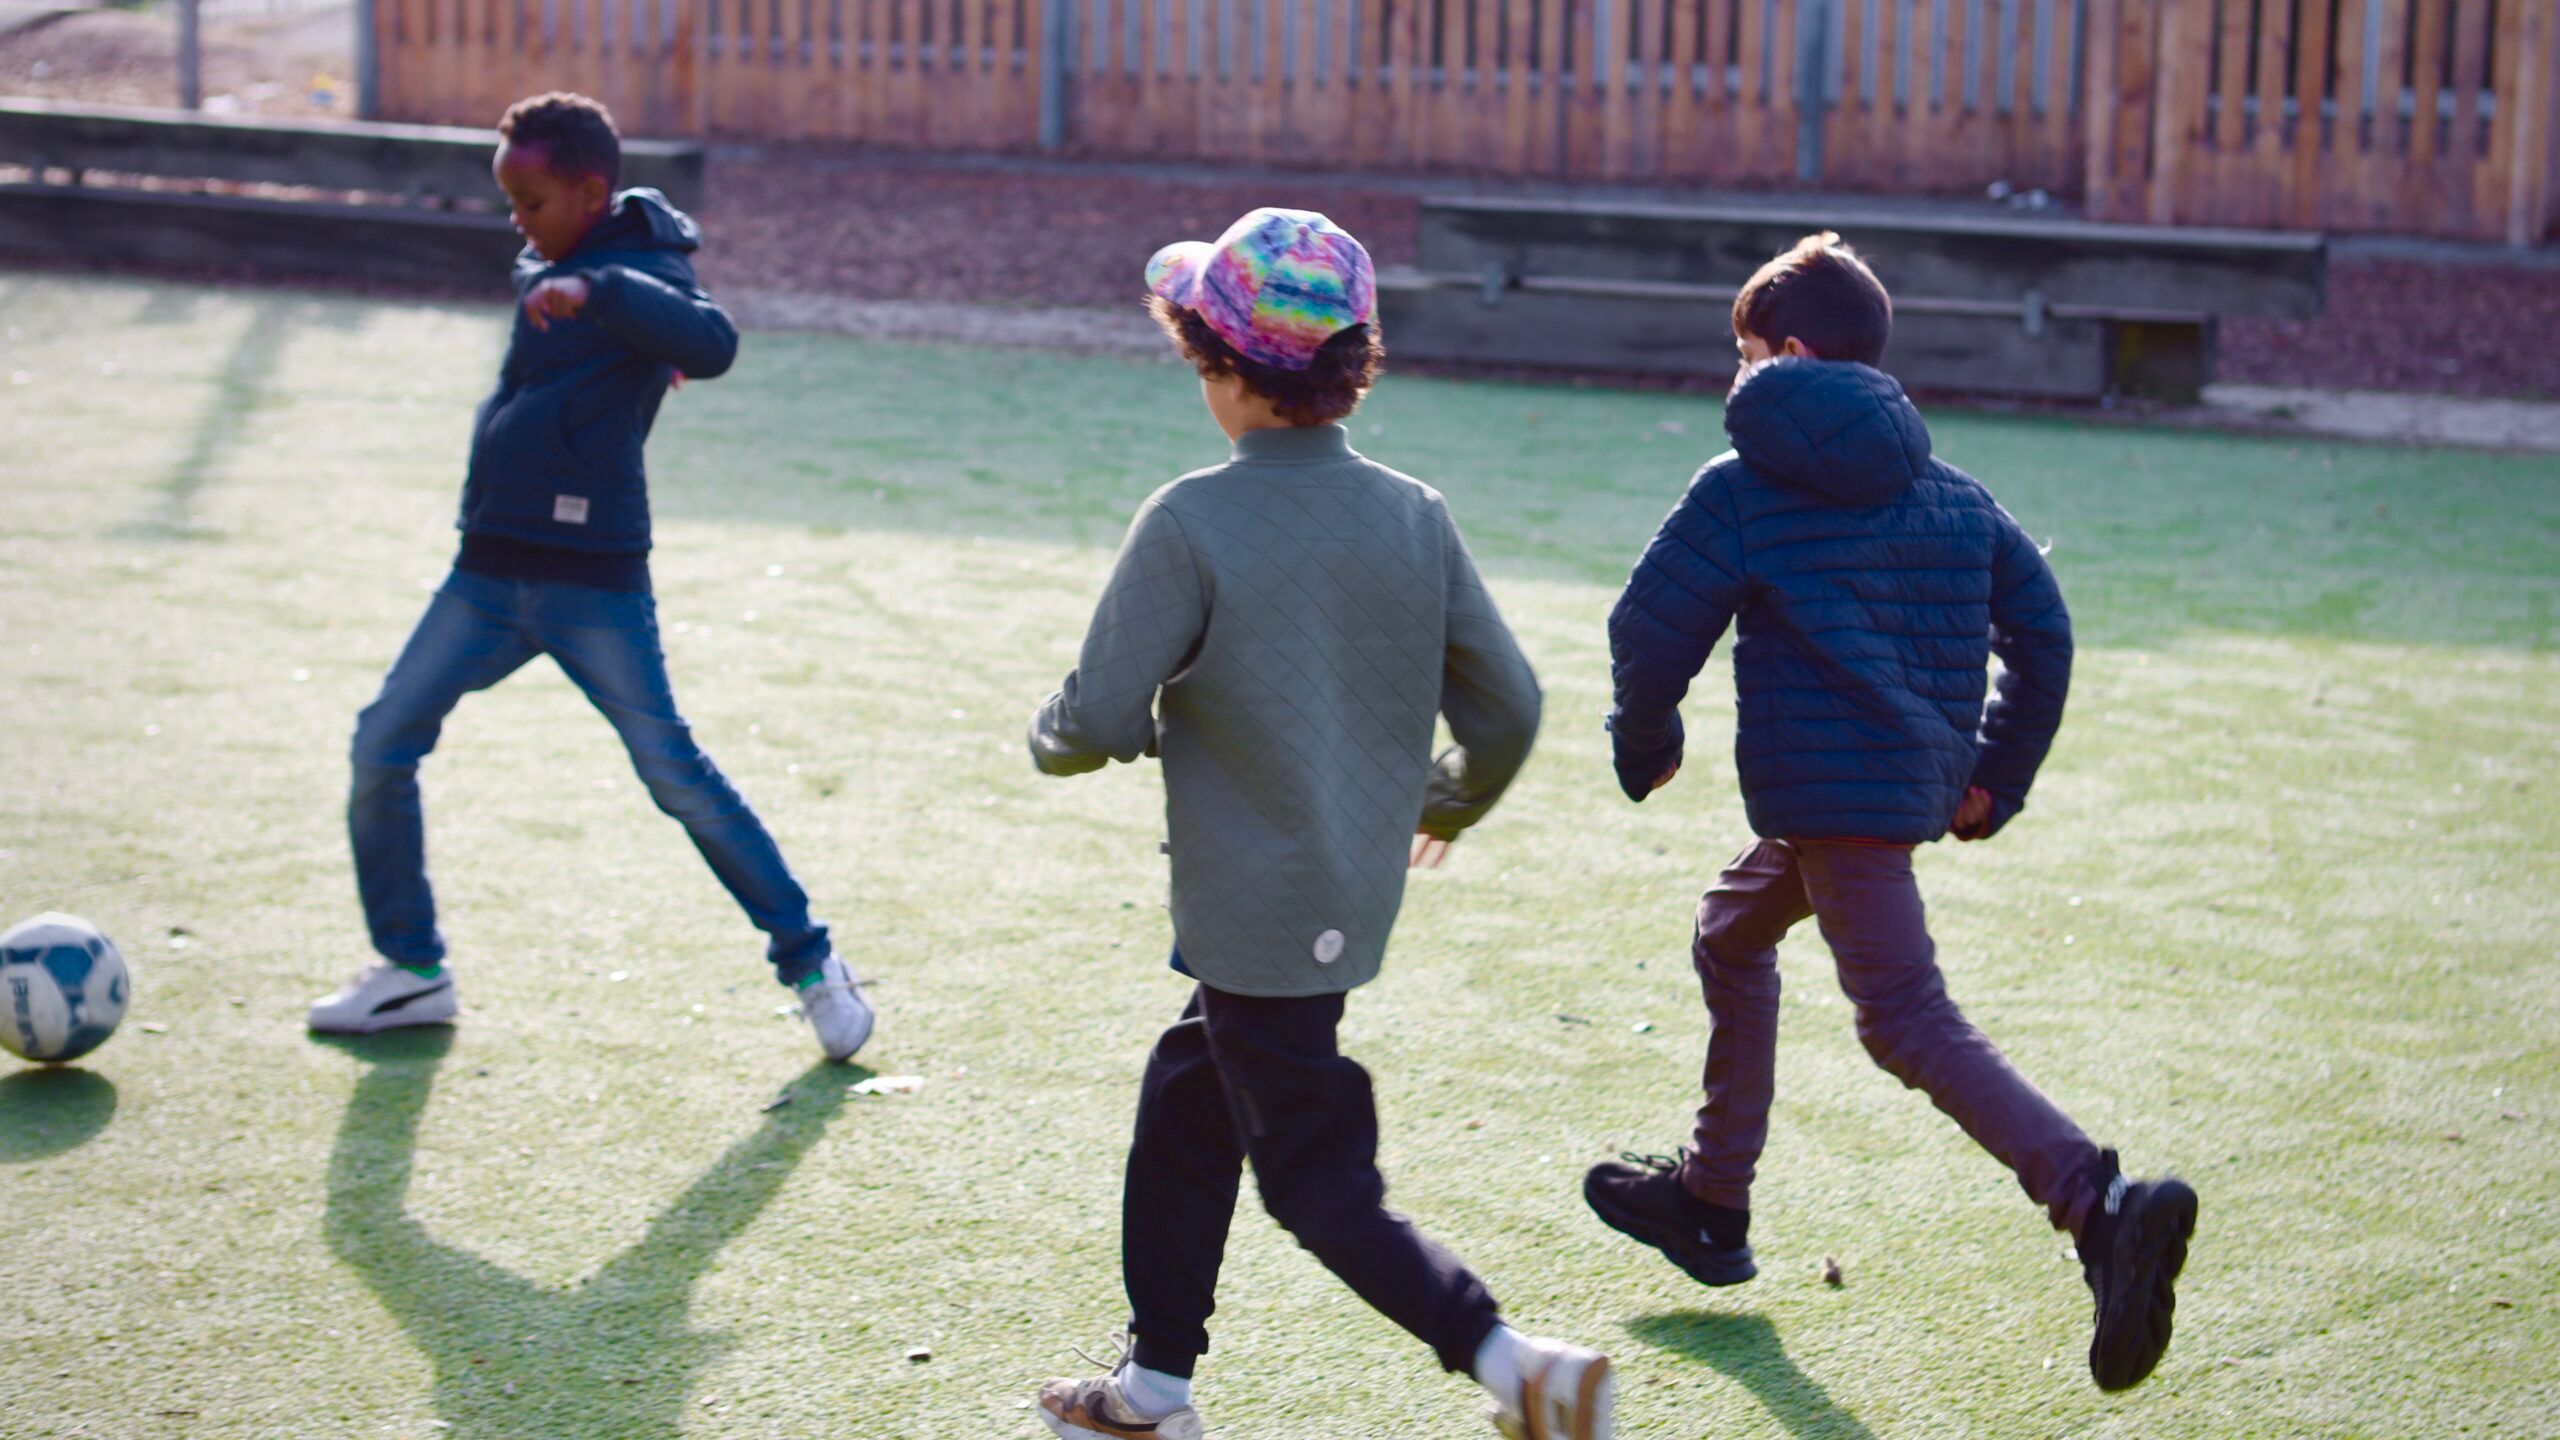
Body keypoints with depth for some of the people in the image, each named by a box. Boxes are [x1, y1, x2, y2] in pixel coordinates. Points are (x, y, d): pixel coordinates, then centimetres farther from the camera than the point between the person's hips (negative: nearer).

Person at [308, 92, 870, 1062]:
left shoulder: (639, 272, -11)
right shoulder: (545, 268, 14)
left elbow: (712, 345, -34)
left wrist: (596, 292, -43)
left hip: (593, 581, -8)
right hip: (490, 573, 8)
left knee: (674, 773, -9)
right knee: (382, 746, 3)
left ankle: (809, 963, 3)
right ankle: (412, 971, 15)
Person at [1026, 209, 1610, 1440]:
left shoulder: (1189, 526, -18)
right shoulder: (1413, 517, -1)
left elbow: (1099, 722, -17)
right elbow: (1506, 706, 4)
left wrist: (1048, 736, 7)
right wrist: (1448, 804, 24)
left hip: (1254, 911, -7)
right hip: (1357, 896, 7)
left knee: (1316, 1176, 1)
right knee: (1185, 1105, 23)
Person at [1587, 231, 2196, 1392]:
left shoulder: (1742, 490, -4)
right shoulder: (1951, 493, 14)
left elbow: (1650, 633, -3)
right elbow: (2041, 628, 12)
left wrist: (1643, 748, 16)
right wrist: (1996, 776, 19)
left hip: (1829, 792, -8)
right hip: (1922, 781, 8)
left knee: (1909, 1022, -13)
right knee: (1732, 936, 27)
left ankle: (2103, 1207, -32)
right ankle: (1710, 1201, 36)